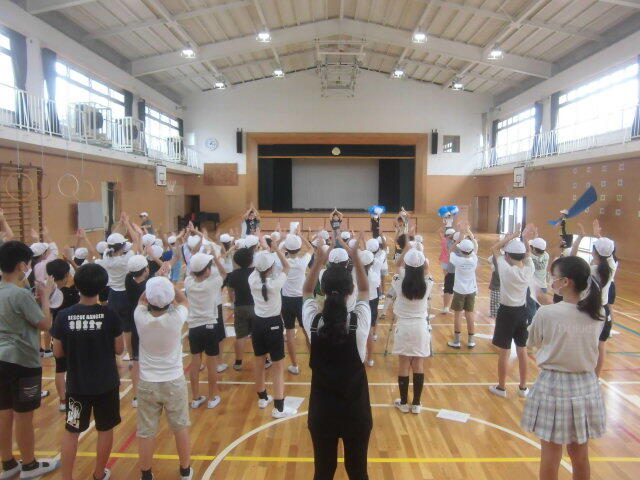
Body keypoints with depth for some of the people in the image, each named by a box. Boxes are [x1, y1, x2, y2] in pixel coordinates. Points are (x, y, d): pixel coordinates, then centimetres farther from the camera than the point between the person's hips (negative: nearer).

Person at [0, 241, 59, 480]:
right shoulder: (21, 294, -21)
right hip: (22, 362, -8)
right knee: (23, 416, 6)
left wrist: (38, 296, 13)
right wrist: (45, 296, -6)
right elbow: (45, 324, -14)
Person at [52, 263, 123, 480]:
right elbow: (119, 349, -8)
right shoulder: (109, 315, -15)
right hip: (106, 383, -1)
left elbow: (58, 352, -3)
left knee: (71, 431, 17)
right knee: (105, 429, 17)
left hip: (77, 384, 1)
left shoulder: (64, 316, -11)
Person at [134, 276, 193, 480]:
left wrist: (156, 281, 9)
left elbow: (142, 299, 7)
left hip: (147, 384, 1)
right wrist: (167, 281, 5)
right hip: (174, 382, 0)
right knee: (181, 428, 17)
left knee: (146, 433, 15)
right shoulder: (176, 318, -21)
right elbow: (183, 300, 3)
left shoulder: (141, 318, -17)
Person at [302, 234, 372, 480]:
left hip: (322, 409, 1)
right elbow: (365, 290, 5)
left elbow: (306, 291, 6)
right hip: (356, 409, 0)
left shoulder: (313, 321, -16)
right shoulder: (359, 321, -17)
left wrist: (319, 260, 6)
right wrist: (356, 258, 6)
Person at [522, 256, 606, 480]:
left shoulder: (546, 314, -20)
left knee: (551, 453, 12)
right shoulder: (596, 315, -5)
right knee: (580, 454, 20)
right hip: (586, 388, 5)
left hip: (553, 386, -4)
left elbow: (533, 343, -5)